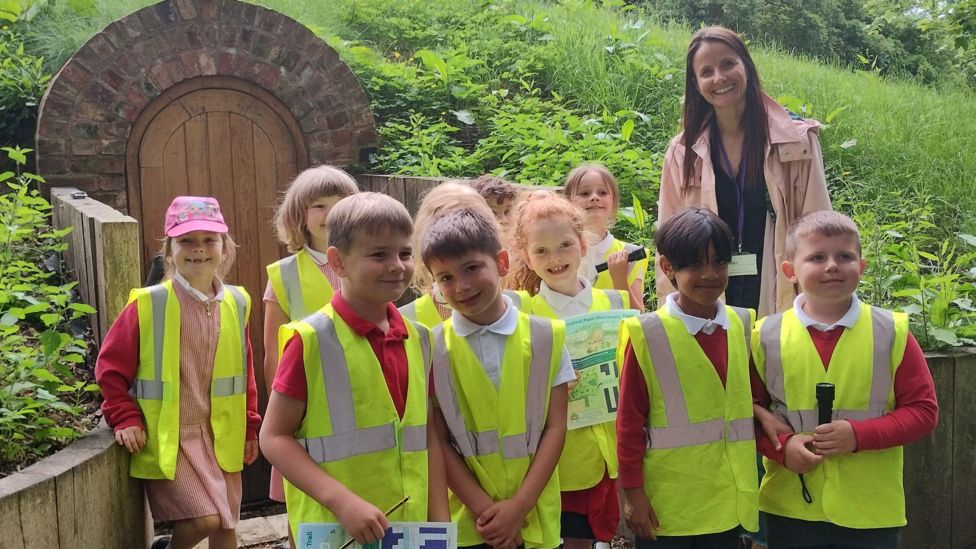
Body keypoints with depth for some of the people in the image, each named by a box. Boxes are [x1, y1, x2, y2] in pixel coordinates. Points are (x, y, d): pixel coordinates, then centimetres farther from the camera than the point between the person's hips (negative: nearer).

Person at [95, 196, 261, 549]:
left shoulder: (235, 303, 1)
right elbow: (111, 367, -4)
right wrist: (126, 419, -11)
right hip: (167, 437, -5)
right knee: (204, 519, -15)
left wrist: (248, 427, 11)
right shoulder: (148, 305, -12)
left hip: (220, 435, 5)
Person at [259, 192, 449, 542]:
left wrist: (440, 524, 2)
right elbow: (274, 437, -10)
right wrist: (342, 501, -20)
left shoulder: (419, 339, 3)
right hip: (334, 532, -4)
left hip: (410, 528, 4)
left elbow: (428, 437, 8)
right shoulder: (310, 339, -12)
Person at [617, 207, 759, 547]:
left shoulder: (742, 326, 2)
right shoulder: (647, 335, -12)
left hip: (728, 501, 4)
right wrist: (633, 492, -8)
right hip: (667, 504, -4)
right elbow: (630, 421, -9)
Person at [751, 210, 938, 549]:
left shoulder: (890, 334, -3)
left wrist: (859, 435, -15)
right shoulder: (767, 336, -2)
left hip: (871, 513, 0)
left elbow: (923, 410, -2)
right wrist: (782, 447, -13)